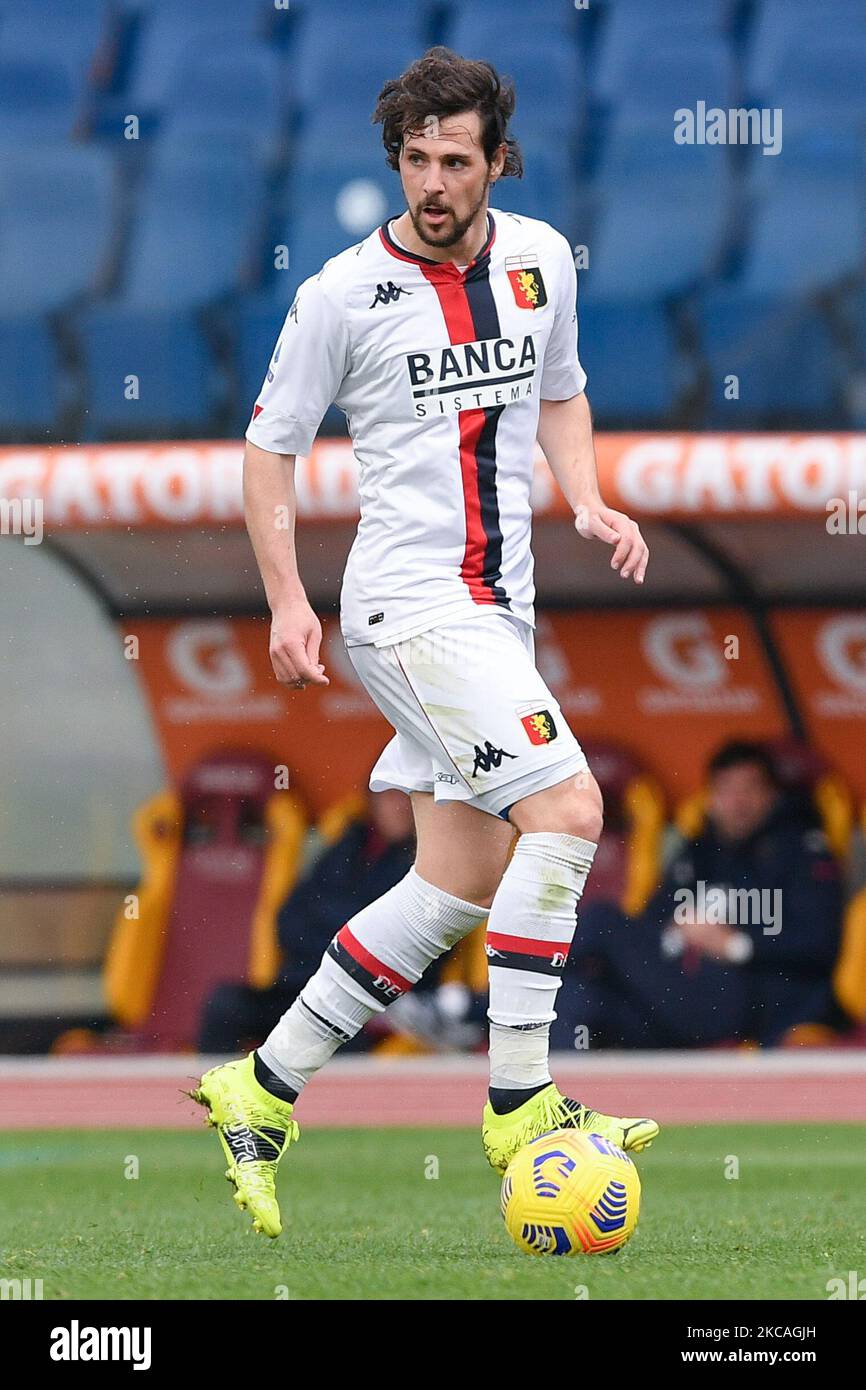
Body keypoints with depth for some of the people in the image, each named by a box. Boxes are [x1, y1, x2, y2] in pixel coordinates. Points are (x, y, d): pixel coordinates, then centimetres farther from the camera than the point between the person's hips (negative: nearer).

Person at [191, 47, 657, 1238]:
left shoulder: (540, 259, 8)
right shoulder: (344, 294, -7)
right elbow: (271, 446, 1)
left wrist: (589, 503, 7)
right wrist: (287, 597, -8)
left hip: (497, 605, 7)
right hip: (410, 601, -7)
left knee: (461, 886, 5)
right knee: (566, 809, -21)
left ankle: (262, 1092, 14)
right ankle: (520, 1103, -15)